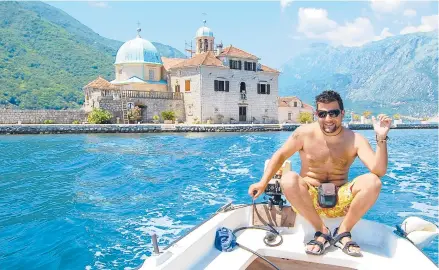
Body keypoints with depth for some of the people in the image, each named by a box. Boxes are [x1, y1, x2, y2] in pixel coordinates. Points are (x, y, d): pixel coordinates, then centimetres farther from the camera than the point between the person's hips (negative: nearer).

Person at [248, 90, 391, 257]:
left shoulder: (355, 139, -8)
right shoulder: (305, 133, -9)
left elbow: (379, 170, -18)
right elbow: (280, 155, 1)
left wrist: (381, 138, -31)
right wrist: (263, 183, -5)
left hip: (341, 200, 1)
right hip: (309, 199, 0)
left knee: (373, 181, -25)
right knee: (288, 179, -32)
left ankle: (343, 232, -8)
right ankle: (321, 232, -15)